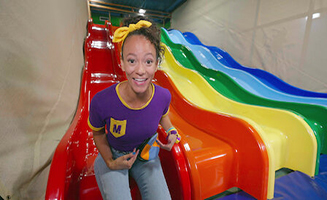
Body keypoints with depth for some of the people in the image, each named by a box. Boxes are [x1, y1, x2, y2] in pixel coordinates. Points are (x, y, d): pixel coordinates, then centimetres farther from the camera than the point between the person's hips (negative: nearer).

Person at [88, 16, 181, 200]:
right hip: (113, 156, -1)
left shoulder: (164, 96, -22)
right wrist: (111, 163, -15)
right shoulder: (102, 101, -30)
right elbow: (98, 133, -7)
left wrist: (171, 132, -14)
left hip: (146, 154, 3)